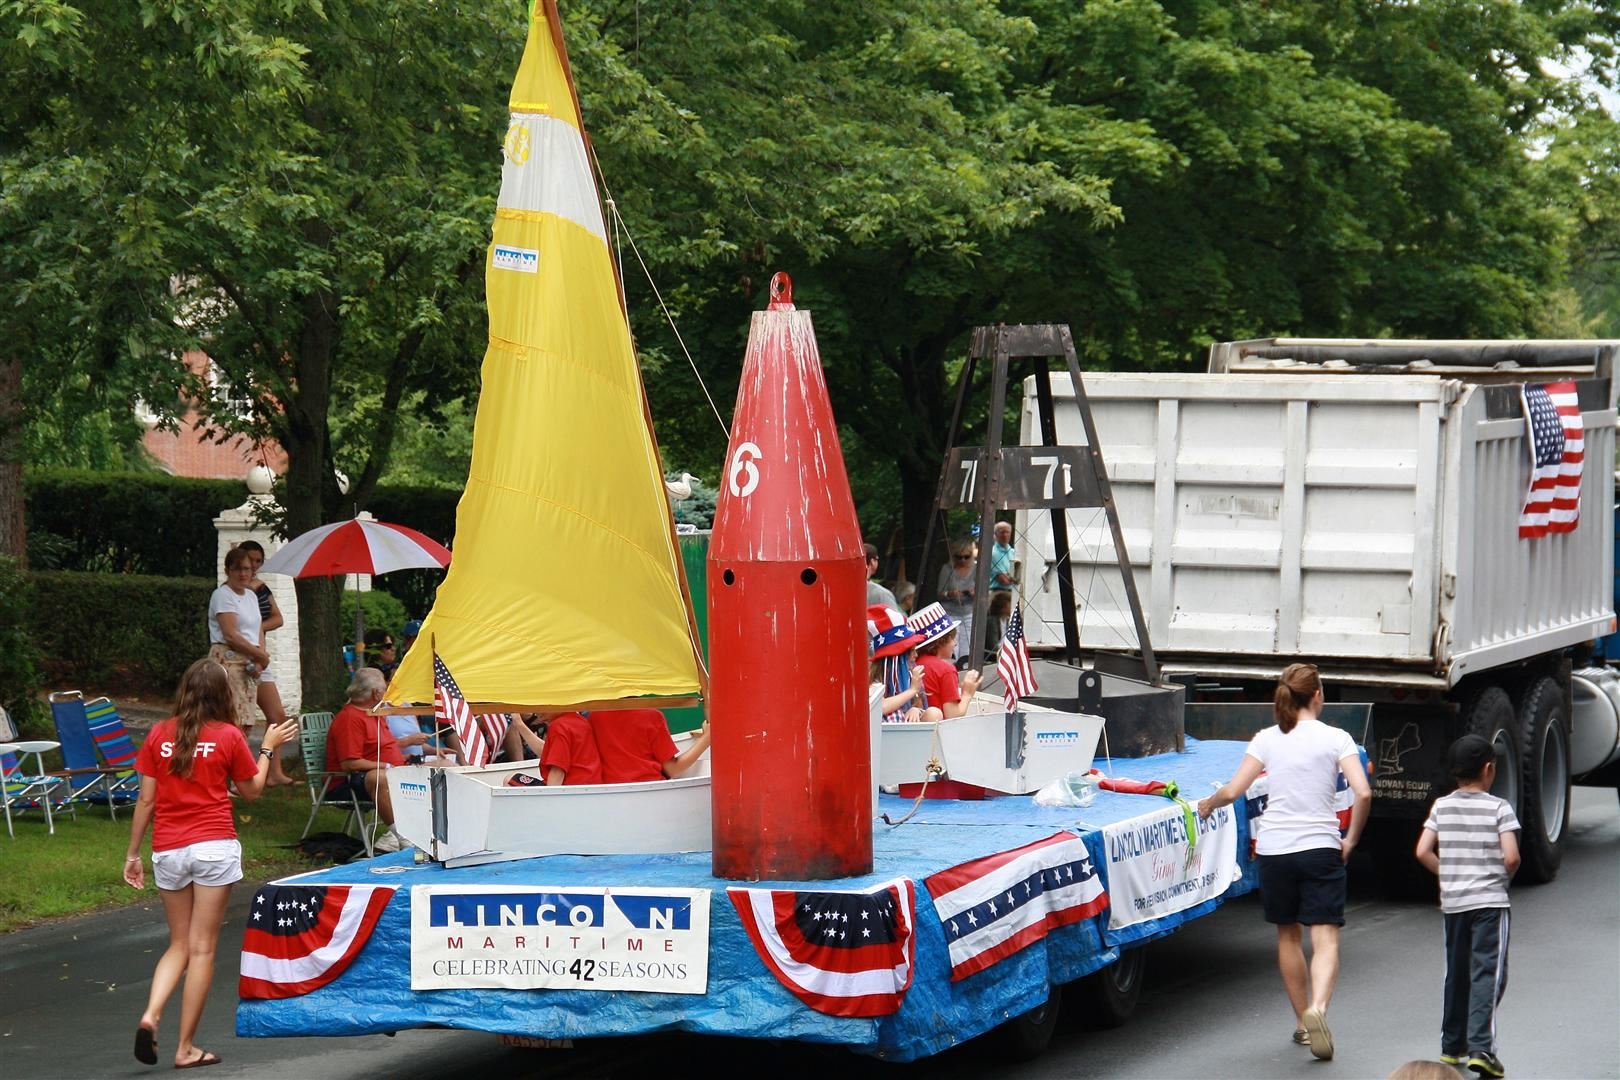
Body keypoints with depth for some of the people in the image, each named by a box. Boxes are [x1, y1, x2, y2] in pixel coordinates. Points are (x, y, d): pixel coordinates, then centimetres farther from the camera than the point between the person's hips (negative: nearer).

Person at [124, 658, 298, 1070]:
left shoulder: (159, 734, 3)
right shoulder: (228, 736, -3)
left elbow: (146, 799, 4)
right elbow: (251, 791, 8)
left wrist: (133, 854, 11)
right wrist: (268, 747, 20)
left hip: (168, 851, 3)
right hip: (214, 847, -3)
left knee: (179, 945, 16)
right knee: (202, 949, 2)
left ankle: (151, 1016, -7)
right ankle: (186, 1048, 2)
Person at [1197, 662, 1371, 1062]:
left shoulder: (1267, 739, 3)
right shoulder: (1335, 738, -2)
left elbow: (1232, 791, -2)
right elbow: (1363, 793, -12)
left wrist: (1208, 805, 19)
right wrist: (1351, 839, 2)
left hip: (1274, 849, 2)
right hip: (1321, 847, -2)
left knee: (1288, 936, 18)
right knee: (1325, 939, -5)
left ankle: (1302, 1021, 27)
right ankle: (1317, 1008, -30)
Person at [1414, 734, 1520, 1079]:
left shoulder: (1441, 807, 4)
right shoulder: (1498, 808, -7)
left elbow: (1423, 852, -3)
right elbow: (1511, 857, -15)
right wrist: (1504, 876, 6)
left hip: (1452, 901, 4)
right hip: (1489, 900, -4)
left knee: (1456, 973, 16)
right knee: (1488, 973, -6)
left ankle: (1452, 1046, 22)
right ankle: (1480, 1047, -19)